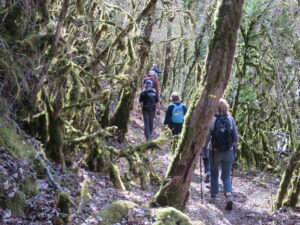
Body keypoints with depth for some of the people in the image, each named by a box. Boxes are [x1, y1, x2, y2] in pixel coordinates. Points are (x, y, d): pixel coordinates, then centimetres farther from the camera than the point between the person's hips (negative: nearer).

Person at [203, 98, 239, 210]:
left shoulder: (212, 120, -11)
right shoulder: (230, 119, -3)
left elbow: (207, 137, -13)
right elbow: (236, 137, 0)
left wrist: (204, 147, 3)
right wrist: (233, 146, 18)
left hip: (215, 151, -1)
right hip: (229, 152, 1)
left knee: (214, 174, 19)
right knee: (226, 176, 9)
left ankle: (213, 195, 28)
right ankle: (229, 195, -12)